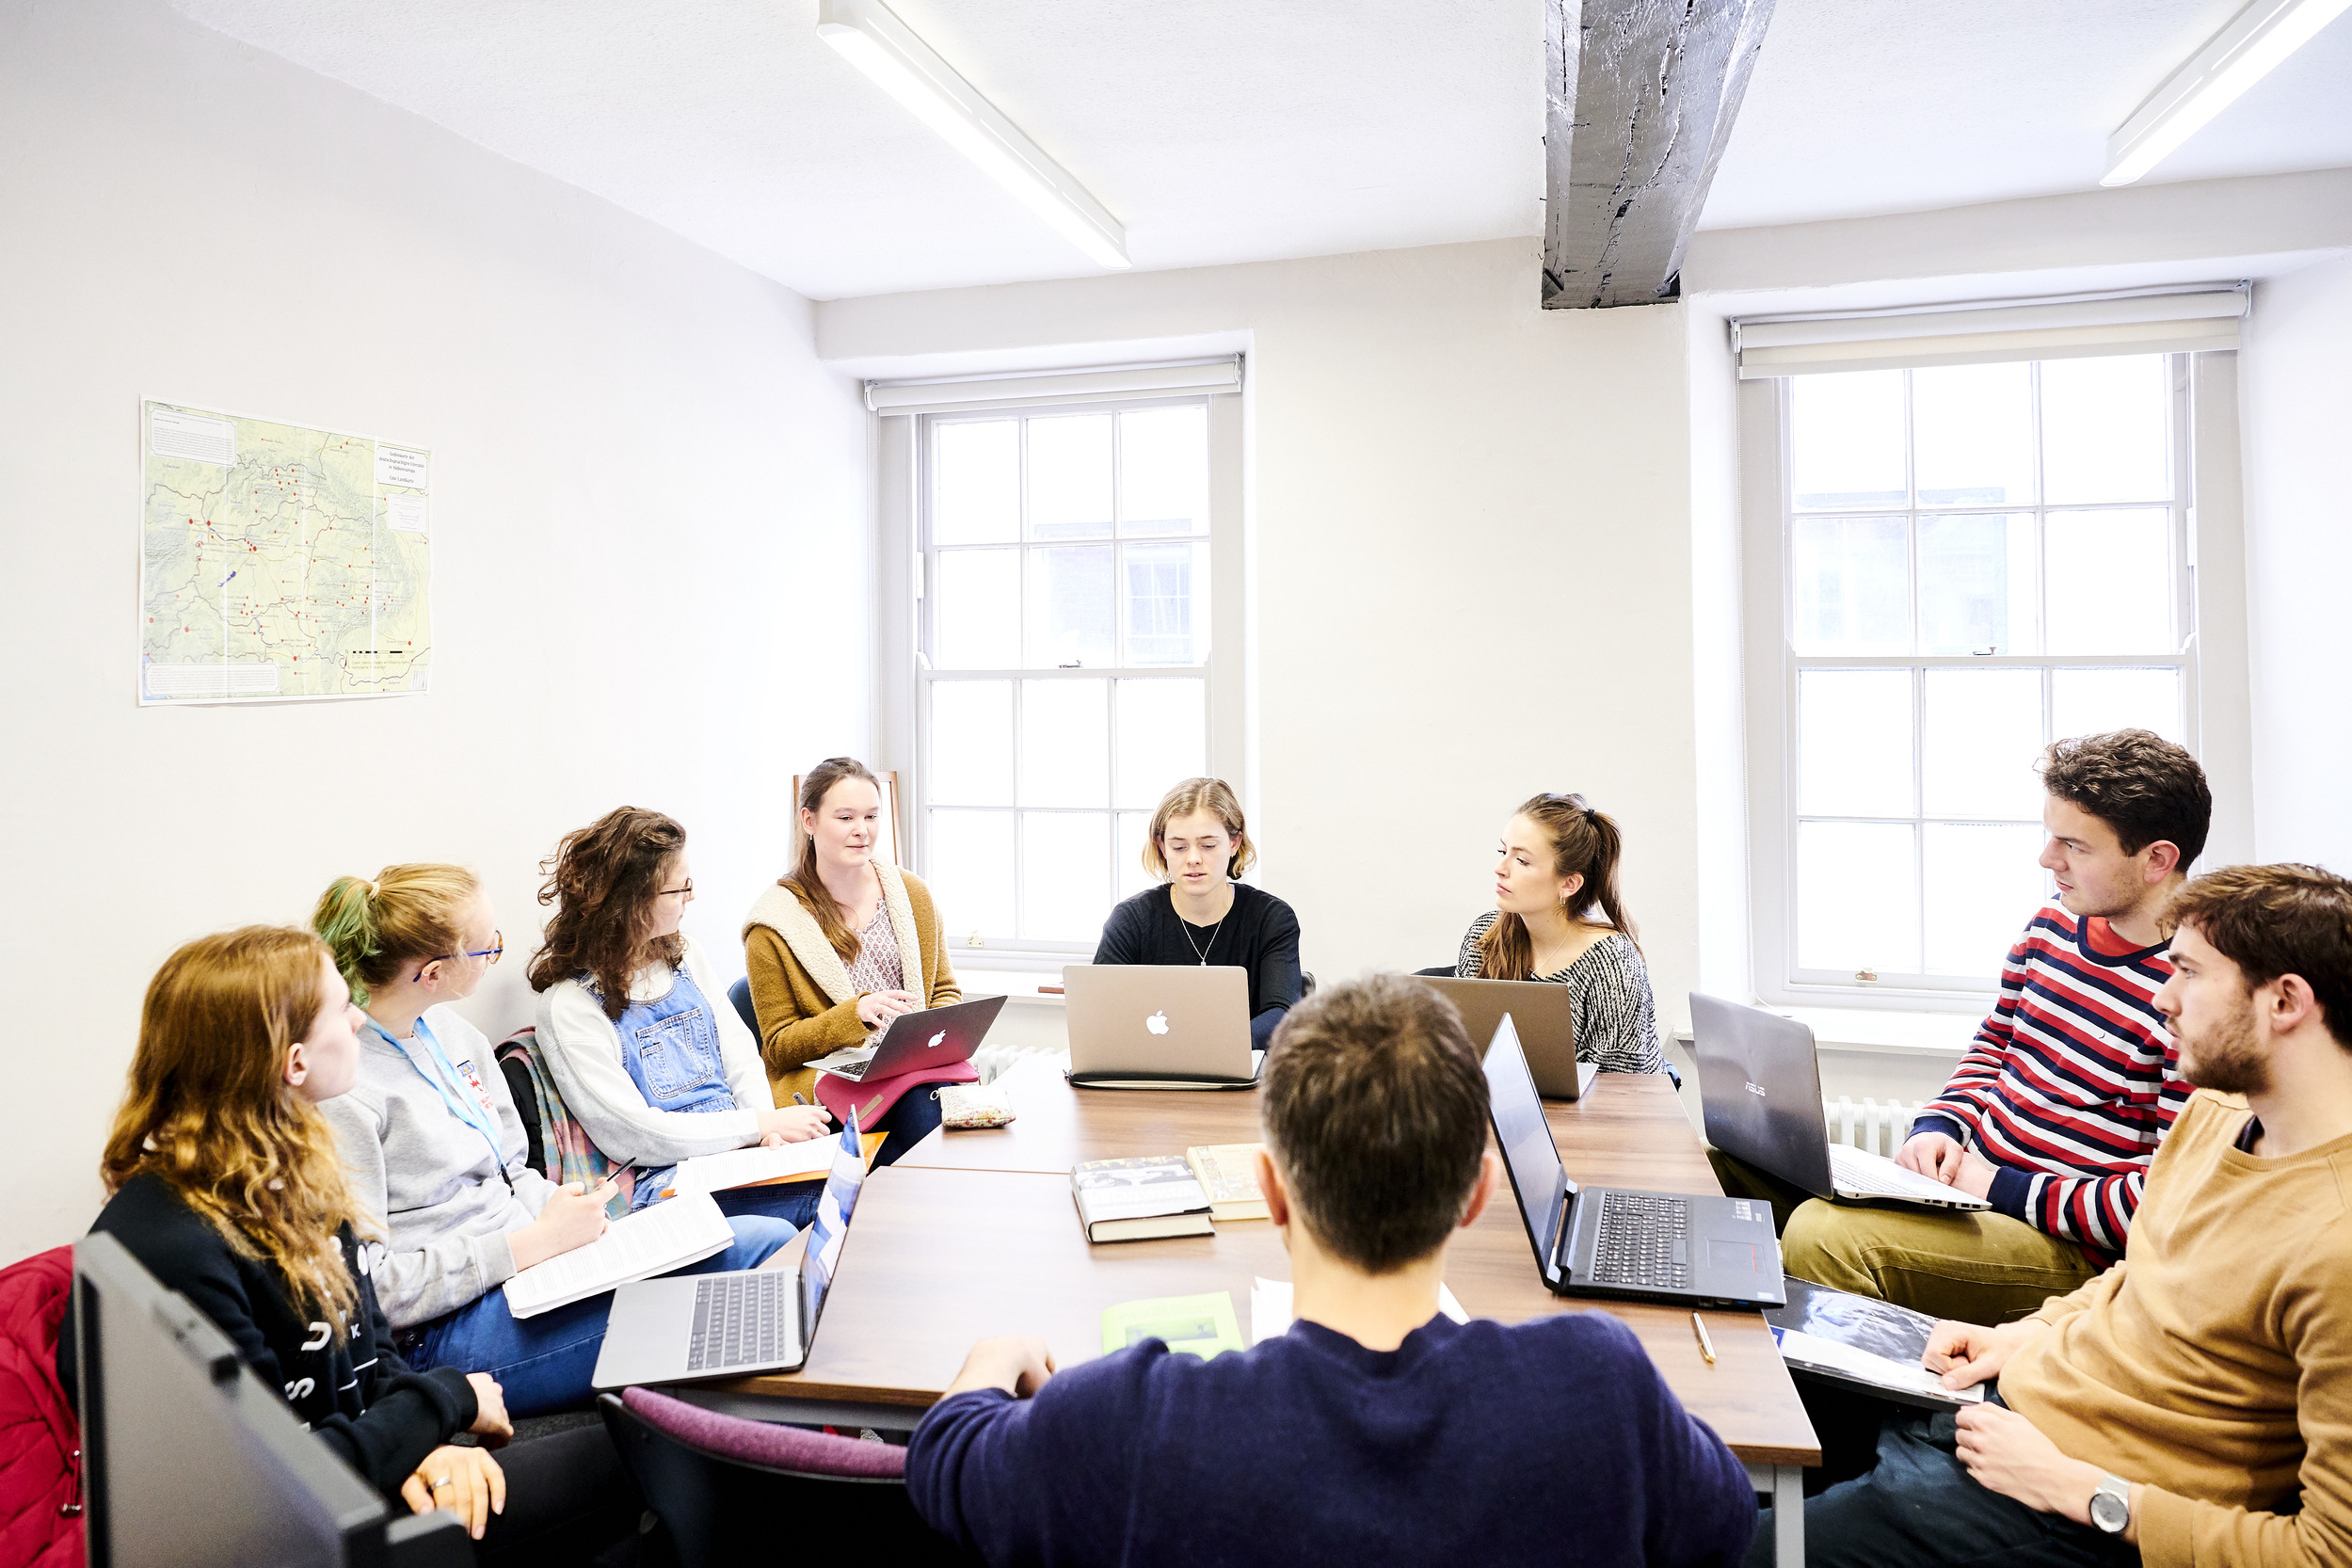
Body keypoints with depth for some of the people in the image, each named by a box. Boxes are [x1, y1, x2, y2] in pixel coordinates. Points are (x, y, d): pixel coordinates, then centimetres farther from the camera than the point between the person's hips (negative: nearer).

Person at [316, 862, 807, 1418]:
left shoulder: (451, 1031, 10)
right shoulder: (340, 1088, -17)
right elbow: (366, 1288, -18)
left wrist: (563, 1213, -4)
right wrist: (535, 1241, -18)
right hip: (449, 1333, -8)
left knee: (769, 1239, -9)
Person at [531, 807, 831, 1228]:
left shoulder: (684, 956, 12)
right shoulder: (570, 1005, -8)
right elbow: (632, 1136, -13)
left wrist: (770, 1126, -8)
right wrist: (758, 1124, -15)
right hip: (662, 1184, -6)